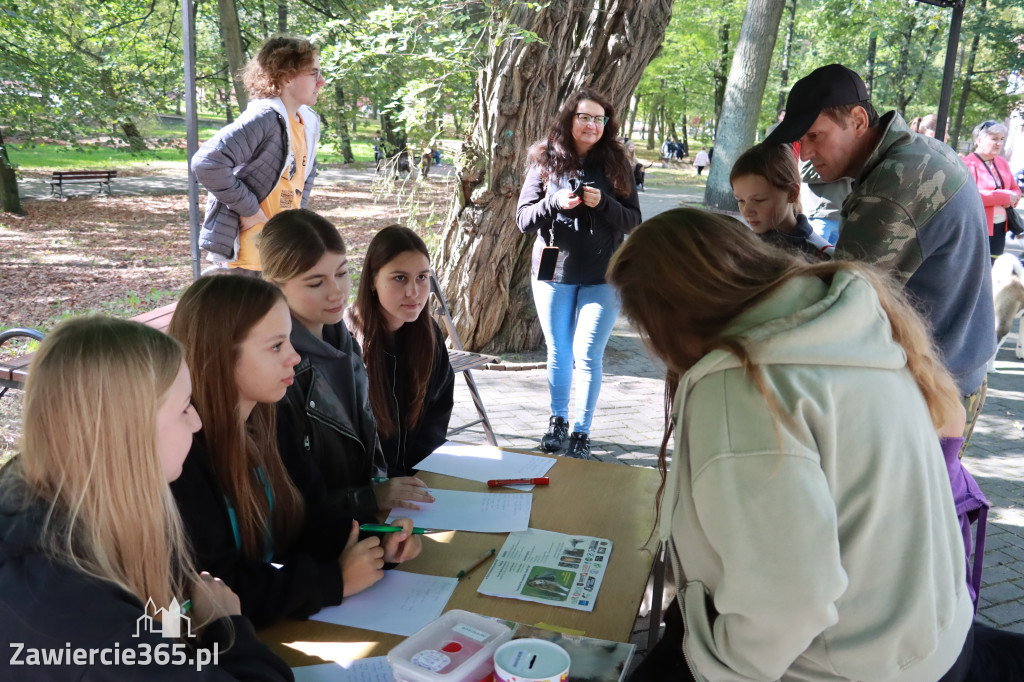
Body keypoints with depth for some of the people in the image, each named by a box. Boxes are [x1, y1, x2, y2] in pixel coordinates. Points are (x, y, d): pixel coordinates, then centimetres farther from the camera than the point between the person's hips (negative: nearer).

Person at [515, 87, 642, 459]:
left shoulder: (616, 164, 2)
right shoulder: (546, 161, 2)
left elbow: (634, 221, 1)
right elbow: (523, 218, -1)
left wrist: (603, 203, -16)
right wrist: (555, 202, -18)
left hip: (602, 278, -1)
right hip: (553, 274, 1)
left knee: (588, 356, -2)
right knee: (558, 353, 11)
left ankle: (582, 432, 13)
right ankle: (558, 420, 32)